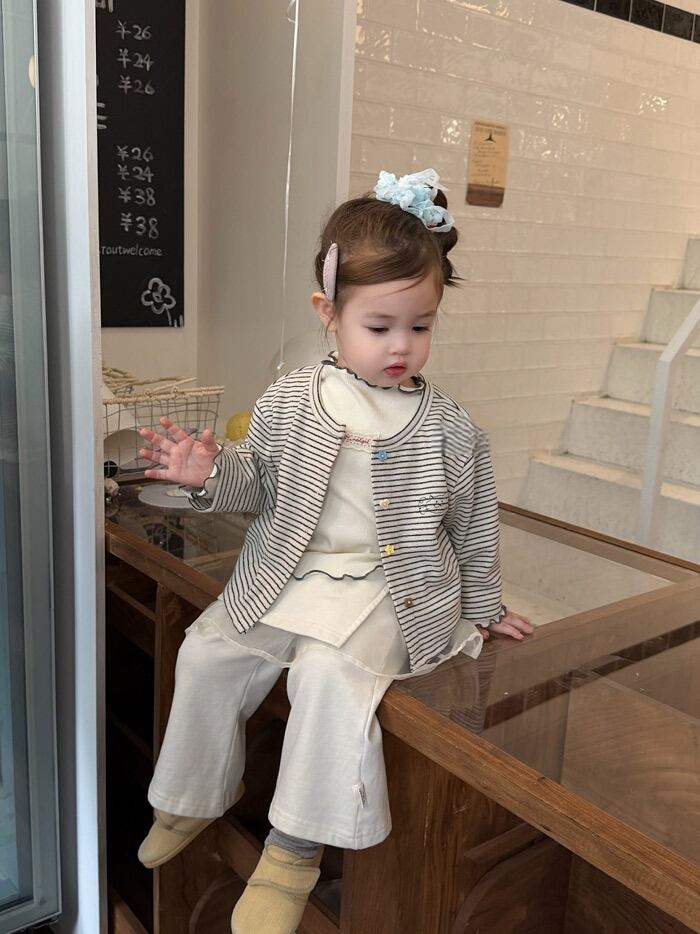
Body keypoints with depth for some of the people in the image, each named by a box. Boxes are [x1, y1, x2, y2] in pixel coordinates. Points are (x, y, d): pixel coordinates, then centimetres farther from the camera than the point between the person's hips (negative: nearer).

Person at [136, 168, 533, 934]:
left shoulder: (447, 427, -4)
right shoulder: (288, 402, -1)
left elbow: (473, 526, 7)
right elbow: (258, 482, 11)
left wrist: (482, 606, 14)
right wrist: (210, 473, -10)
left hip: (388, 589, -3)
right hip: (285, 578, 4)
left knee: (328, 672, -28)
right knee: (206, 655, -7)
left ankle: (297, 847, -8)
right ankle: (200, 792, 22)